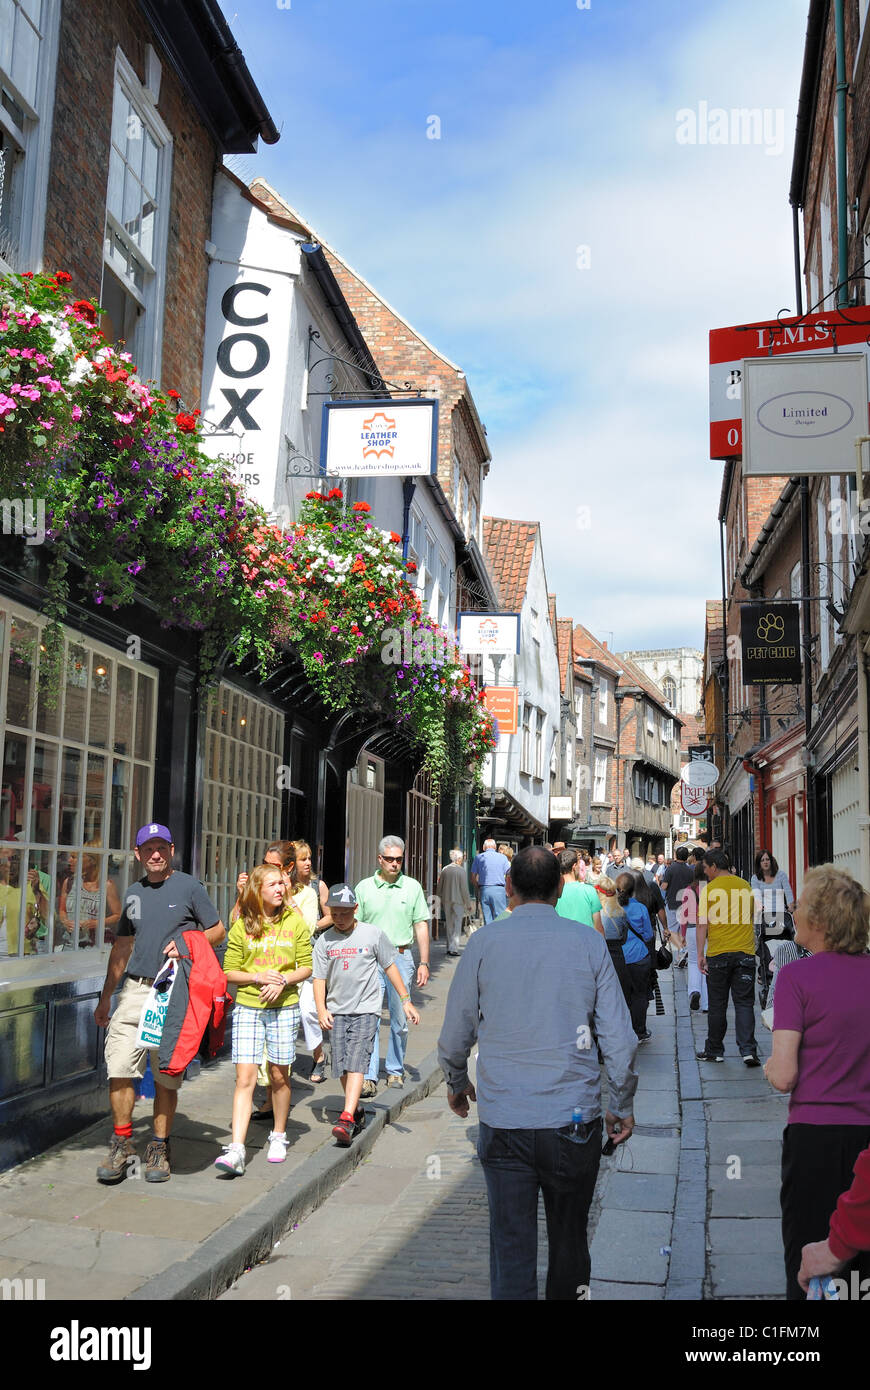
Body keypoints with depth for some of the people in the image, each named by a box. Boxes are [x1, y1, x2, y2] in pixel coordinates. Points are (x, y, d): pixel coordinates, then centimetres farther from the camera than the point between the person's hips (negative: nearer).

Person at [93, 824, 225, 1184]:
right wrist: (106, 996, 22)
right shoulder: (133, 893, 15)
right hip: (136, 989, 4)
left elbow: (219, 931, 3)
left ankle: (159, 1148, 14)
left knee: (167, 1075, 2)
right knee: (120, 1065, -7)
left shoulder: (189, 887, 1)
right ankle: (122, 1144, 6)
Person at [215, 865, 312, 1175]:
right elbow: (229, 972, 3)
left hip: (284, 1007, 1)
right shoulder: (242, 927, 1)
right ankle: (236, 1150, -10)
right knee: (245, 1078, -8)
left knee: (279, 1076, 8)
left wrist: (283, 980, -14)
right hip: (247, 1007, 0)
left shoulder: (295, 922, 2)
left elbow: (306, 967, 3)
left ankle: (278, 1136, 28)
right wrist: (258, 977, -13)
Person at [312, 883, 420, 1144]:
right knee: (341, 1066, 3)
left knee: (356, 1063, -15)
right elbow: (319, 978, 5)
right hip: (337, 1012, 3)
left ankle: (347, 1119, -21)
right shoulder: (324, 941, 4)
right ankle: (357, 1111, 23)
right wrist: (321, 1009, -9)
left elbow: (390, 967, 8)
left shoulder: (373, 934, -1)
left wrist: (405, 1000, 7)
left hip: (366, 1009, -3)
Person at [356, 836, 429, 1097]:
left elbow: (421, 926, 7)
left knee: (400, 1019, 7)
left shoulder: (412, 887, 6)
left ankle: (395, 1071, 23)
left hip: (401, 957, 1)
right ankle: (368, 1077, -5)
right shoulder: (364, 887, 5)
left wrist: (424, 963, 2)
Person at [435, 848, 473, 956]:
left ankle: (449, 947, 18)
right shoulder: (461, 871, -11)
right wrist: (469, 904, -2)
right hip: (458, 901, -5)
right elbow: (464, 889, -11)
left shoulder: (445, 870, 2)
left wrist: (440, 900, 19)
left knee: (449, 925, 15)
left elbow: (439, 887, 8)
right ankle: (453, 948, -2)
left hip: (446, 900, 5)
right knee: (457, 925, 1)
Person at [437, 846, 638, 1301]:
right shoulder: (589, 944, -3)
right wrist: (623, 1105, 14)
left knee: (511, 1247, 7)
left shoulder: (484, 943, -3)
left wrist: (456, 1083, 24)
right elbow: (620, 1040, -1)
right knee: (569, 1238, 18)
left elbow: (454, 1036, 4)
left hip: (503, 1122, -1)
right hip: (575, 1118, 1)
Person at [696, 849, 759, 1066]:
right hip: (745, 953, 3)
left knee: (717, 1005, 7)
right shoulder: (745, 886, 8)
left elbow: (702, 925, -8)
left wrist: (700, 954, -6)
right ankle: (748, 1050, -6)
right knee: (744, 1003, 5)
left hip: (718, 954, -3)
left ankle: (714, 1051, 17)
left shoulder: (709, 889, -5)